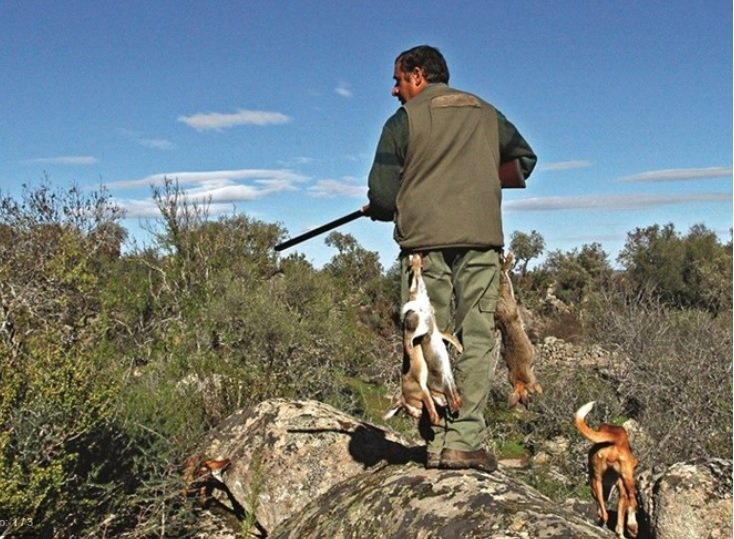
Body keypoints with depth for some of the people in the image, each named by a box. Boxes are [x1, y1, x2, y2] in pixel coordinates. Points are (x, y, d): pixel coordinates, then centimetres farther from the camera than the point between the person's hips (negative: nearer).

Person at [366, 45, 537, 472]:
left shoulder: (404, 120, 5)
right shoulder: (487, 114, 18)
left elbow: (382, 195, 0)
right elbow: (525, 158, 30)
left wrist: (380, 210, 21)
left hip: (425, 241, -2)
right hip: (482, 239, 3)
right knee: (477, 337, 1)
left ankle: (438, 441, 5)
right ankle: (464, 440, -5)